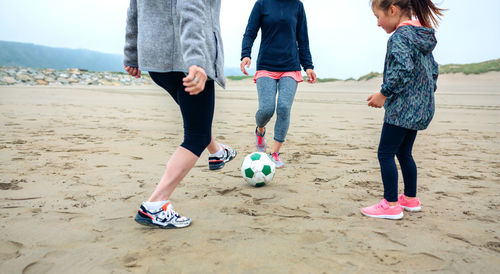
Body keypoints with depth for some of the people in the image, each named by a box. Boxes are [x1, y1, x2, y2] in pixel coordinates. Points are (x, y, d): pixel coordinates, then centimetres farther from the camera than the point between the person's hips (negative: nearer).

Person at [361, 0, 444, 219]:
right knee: (404, 152, 18)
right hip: (421, 107, 10)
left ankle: (391, 205, 0)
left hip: (402, 107, -10)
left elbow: (403, 69, -27)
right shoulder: (423, 35, 15)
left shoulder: (400, 35, -13)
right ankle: (410, 198, 28)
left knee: (385, 153, -3)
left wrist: (384, 94, -19)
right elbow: (433, 70, 19)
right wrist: (427, 92, 24)